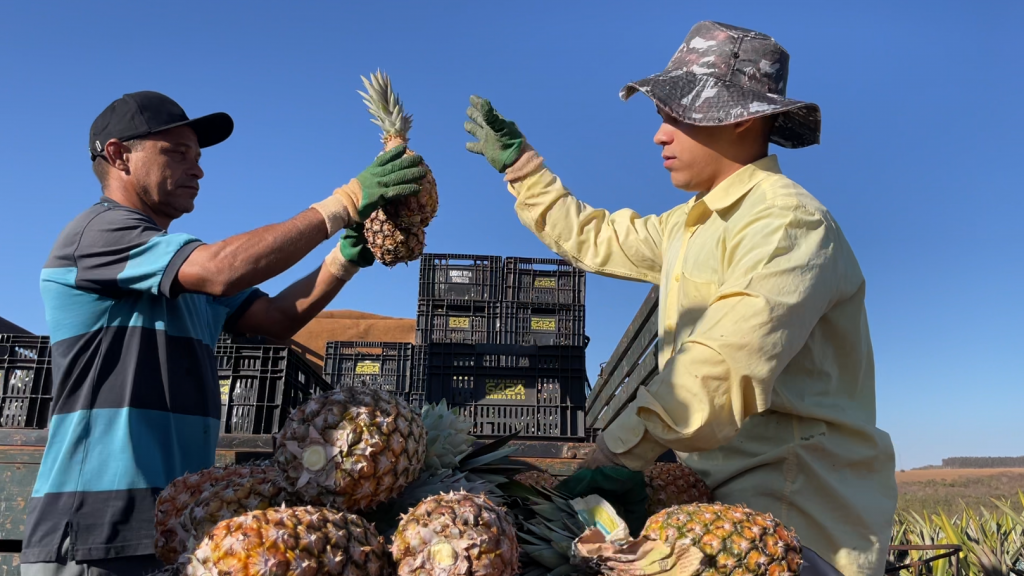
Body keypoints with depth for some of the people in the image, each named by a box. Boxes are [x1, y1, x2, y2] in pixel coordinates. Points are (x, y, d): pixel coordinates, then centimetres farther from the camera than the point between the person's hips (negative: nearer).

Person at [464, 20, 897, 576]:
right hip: (724, 492, 8)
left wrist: (614, 454, -33)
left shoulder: (785, 219, -17)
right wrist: (518, 161, 24)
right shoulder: (690, 225, 14)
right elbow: (596, 239, 25)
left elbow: (725, 370, -29)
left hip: (799, 506, -8)